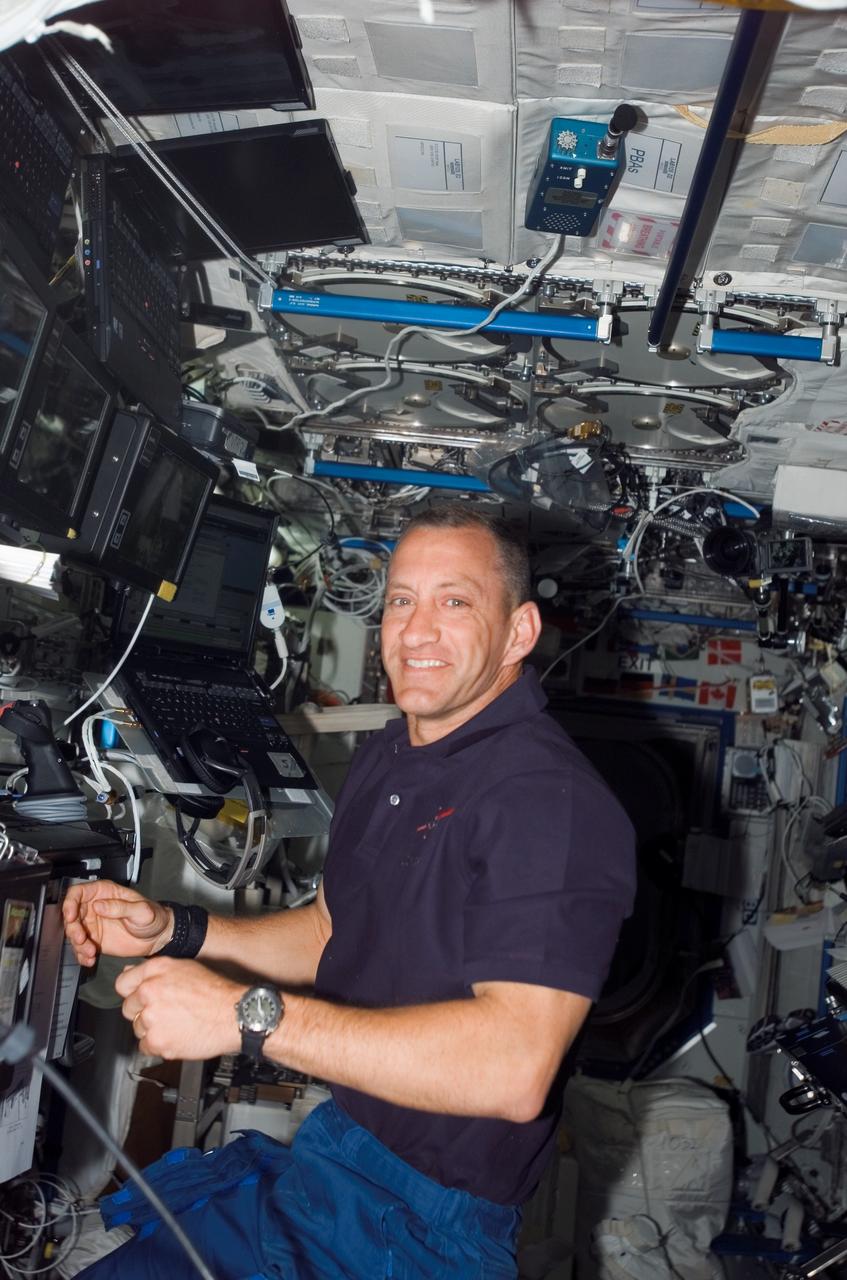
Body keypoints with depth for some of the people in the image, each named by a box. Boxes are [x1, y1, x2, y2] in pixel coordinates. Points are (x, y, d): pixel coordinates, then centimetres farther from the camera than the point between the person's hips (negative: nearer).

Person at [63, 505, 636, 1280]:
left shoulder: (550, 800, -24)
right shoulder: (389, 758, 8)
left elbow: (514, 1068, -33)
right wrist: (172, 932, 5)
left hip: (424, 1210, -8)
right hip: (331, 1143, 8)